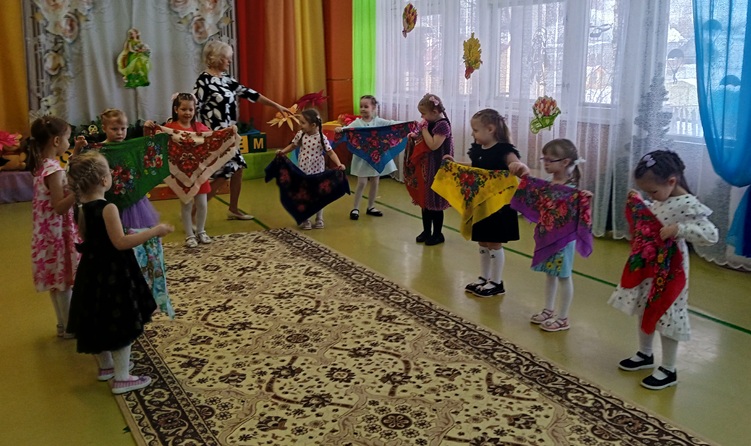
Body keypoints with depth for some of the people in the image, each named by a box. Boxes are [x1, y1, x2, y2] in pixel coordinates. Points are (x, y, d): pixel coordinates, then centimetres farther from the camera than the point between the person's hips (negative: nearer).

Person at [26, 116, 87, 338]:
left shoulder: (42, 165, 4)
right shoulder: (54, 171, -24)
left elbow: (63, 174, 22)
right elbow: (60, 207, -25)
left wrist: (76, 152, 18)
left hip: (48, 231, 10)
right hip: (59, 232, -9)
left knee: (57, 280, 18)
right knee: (64, 281, 3)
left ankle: (64, 323, 31)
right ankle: (69, 327, 16)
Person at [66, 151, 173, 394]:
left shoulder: (83, 209, 3)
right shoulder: (108, 208, -23)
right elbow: (121, 243, -28)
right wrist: (154, 231, -26)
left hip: (92, 270, 9)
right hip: (112, 273, -9)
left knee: (101, 320, 21)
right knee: (120, 323, 1)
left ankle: (106, 365, 38)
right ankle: (122, 378, 8)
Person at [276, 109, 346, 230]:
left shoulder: (321, 138, -15)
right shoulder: (300, 135, -4)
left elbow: (331, 152, -12)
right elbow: (293, 145, 12)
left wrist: (339, 164, -25)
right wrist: (282, 151, -3)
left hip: (317, 172, -3)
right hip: (303, 172, 3)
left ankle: (319, 220, 25)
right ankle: (305, 221, 21)